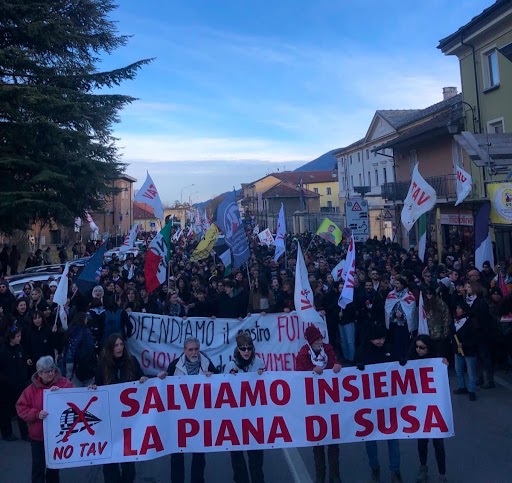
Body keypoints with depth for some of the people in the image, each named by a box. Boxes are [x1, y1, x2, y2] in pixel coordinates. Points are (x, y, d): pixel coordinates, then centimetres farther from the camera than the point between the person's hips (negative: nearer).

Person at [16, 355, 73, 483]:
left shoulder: (63, 383, -8)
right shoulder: (32, 389, -7)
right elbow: (21, 408, -6)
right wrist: (37, 414, -21)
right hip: (38, 435, -1)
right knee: (38, 466, 6)